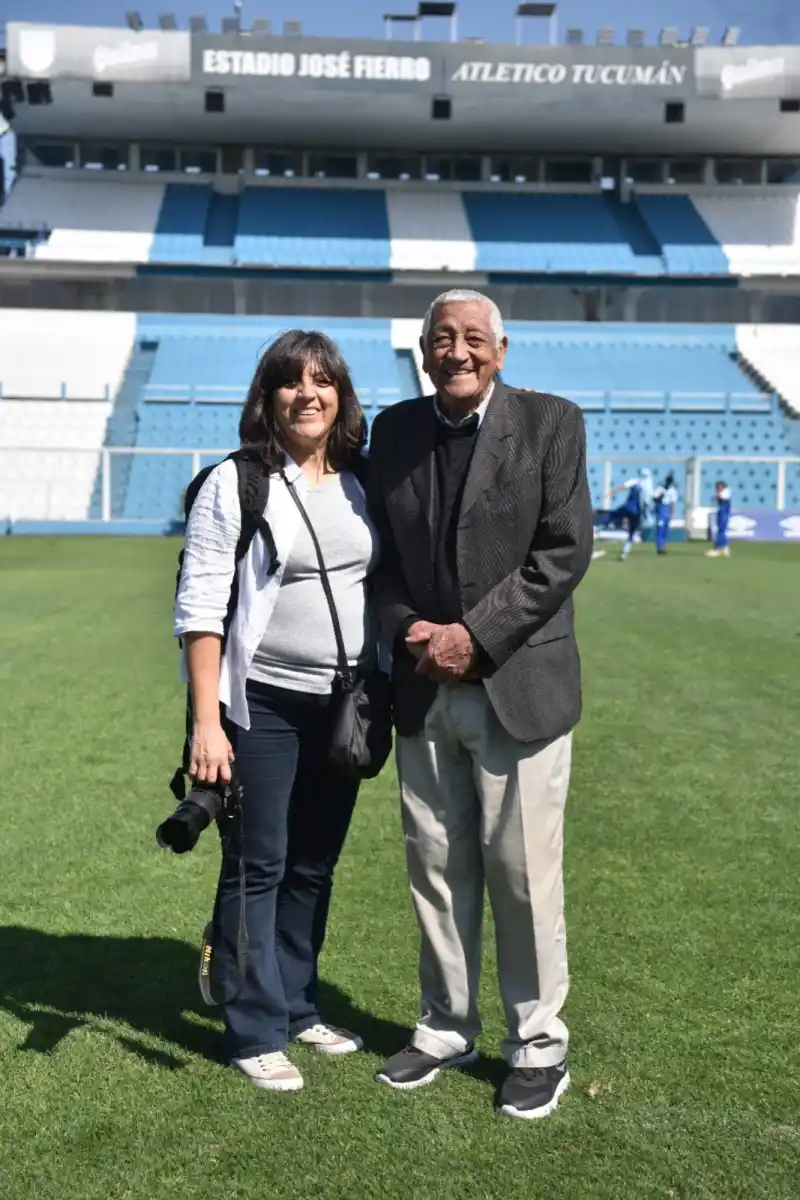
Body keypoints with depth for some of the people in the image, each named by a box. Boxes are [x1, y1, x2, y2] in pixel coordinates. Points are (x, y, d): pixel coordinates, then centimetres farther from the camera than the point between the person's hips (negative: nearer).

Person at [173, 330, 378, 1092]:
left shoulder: (361, 484, 7)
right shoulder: (235, 484, -8)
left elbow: (384, 583, 13)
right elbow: (199, 607, -11)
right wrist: (207, 721, -16)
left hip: (342, 704, 5)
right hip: (263, 705, -4)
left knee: (314, 865, 13)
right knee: (260, 867, 4)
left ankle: (298, 1008, 29)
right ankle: (255, 1032, 17)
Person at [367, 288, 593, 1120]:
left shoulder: (550, 422, -2)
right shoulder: (394, 430, 9)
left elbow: (565, 551, -9)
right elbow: (380, 552, 10)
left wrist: (476, 635, -15)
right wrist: (407, 630, -8)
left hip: (517, 684, -3)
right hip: (423, 689, 4)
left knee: (523, 871, 3)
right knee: (436, 867, 12)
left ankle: (538, 1043, 22)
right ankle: (447, 1026, 30)